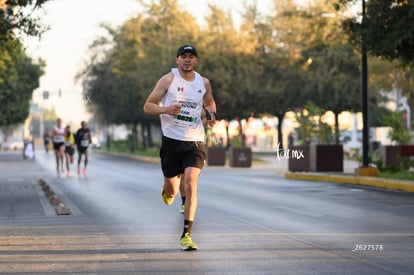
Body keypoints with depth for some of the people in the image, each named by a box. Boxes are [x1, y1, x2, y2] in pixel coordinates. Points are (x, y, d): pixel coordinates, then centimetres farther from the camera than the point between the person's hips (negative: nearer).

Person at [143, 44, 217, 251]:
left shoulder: (204, 83, 7)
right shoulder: (168, 79, -3)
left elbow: (210, 103, 28)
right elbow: (148, 106, -2)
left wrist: (211, 113, 5)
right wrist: (166, 109, -21)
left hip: (195, 142, 1)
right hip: (171, 141, -1)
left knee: (191, 185, -16)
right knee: (172, 189, 9)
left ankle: (186, 234, -13)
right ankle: (168, 191, 50)